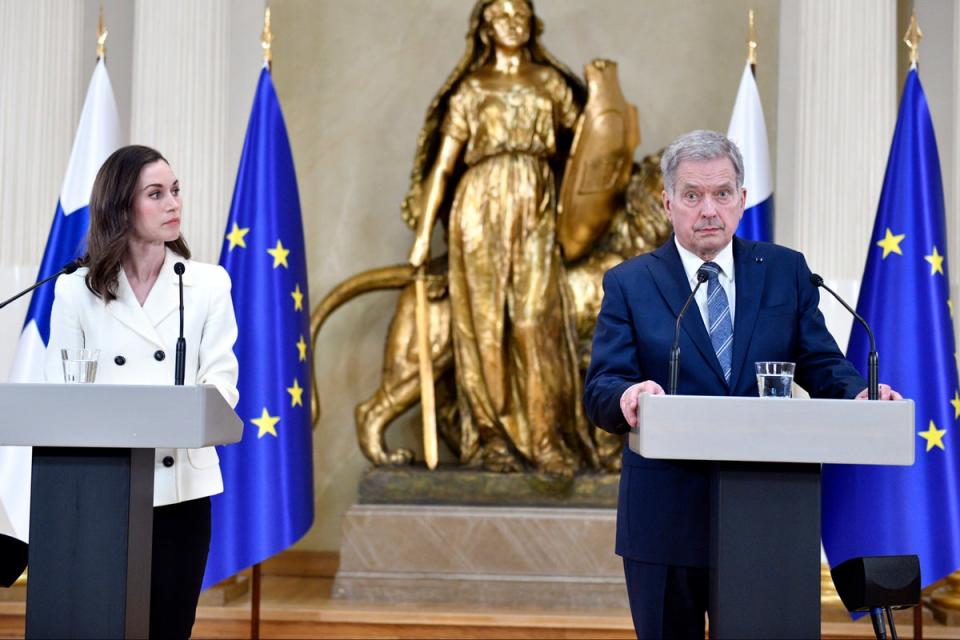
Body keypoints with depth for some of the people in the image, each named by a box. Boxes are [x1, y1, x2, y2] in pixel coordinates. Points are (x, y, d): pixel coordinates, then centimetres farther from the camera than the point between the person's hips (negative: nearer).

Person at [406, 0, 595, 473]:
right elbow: (442, 164, 7)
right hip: (480, 208, -1)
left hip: (535, 211, 1)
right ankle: (493, 437, 2)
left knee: (537, 320, -8)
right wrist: (424, 232, 2)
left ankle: (547, 439, -7)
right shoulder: (470, 90, 9)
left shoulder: (549, 82, 14)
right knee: (484, 321, -3)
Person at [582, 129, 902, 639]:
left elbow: (820, 364, 6)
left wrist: (859, 393, -17)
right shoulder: (629, 283, 3)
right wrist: (626, 398, -30)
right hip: (666, 517, -1)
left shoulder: (786, 271, 10)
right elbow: (600, 389, -6)